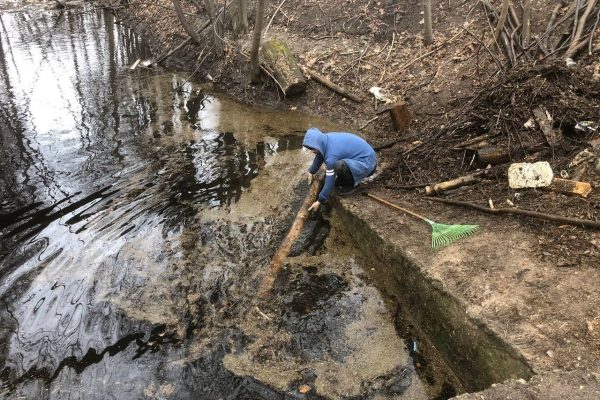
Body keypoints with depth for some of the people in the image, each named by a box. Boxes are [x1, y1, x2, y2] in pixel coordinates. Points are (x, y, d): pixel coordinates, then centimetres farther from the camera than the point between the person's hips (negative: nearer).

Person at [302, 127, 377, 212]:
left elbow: (330, 181, -24)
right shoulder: (325, 139, -6)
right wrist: (311, 172, 21)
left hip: (367, 164, -9)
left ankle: (353, 184, -7)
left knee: (339, 166, -33)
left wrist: (320, 201, -16)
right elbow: (320, 155, 15)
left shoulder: (331, 155, -29)